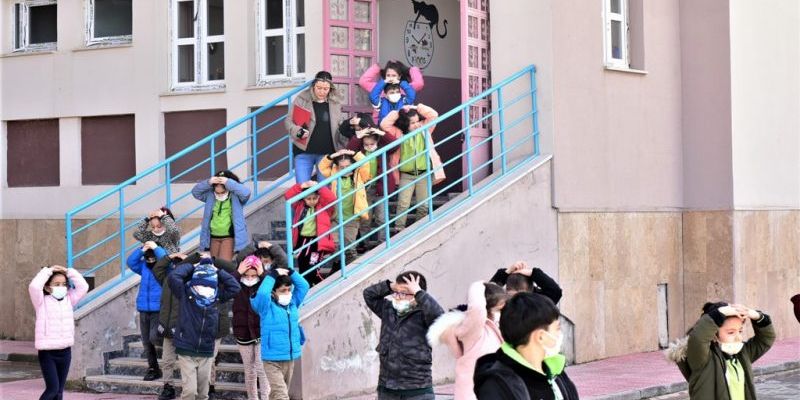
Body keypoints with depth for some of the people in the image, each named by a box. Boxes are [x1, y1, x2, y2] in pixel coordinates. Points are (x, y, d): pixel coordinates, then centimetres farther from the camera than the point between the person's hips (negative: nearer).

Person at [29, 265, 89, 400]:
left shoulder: (68, 300, 9)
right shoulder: (42, 302, -4)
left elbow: (83, 287, 4)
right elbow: (34, 287, -21)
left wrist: (69, 272, 2)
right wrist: (47, 271, -11)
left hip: (65, 351, 5)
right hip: (47, 352, -5)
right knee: (52, 388, -12)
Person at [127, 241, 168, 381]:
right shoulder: (144, 266, 10)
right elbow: (131, 262, 2)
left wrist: (156, 248, -16)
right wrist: (141, 250, -6)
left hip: (159, 310, -6)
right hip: (144, 310, 6)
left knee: (154, 338, -18)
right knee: (147, 342, 8)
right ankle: (153, 368, 17)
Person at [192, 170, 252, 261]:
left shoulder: (235, 196, -5)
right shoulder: (210, 195, 6)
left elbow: (246, 192, -22)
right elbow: (195, 192, 3)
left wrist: (228, 183, -21)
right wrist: (208, 183, -12)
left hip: (229, 237, -5)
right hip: (213, 237, 5)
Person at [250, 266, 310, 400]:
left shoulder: (293, 303, 8)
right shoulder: (267, 307, -9)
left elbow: (304, 286, 8)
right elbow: (262, 293, -28)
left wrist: (290, 272, -1)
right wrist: (273, 275, -20)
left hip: (290, 359, 6)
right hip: (272, 360, -6)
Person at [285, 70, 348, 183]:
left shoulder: (335, 103, 4)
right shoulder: (301, 100, -4)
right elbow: (288, 121, 2)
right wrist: (298, 131, -15)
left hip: (326, 153, 2)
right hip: (304, 152, -2)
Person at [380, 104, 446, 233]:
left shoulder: (424, 130, 6)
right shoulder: (399, 134, 1)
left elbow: (433, 115, 0)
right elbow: (384, 124, -6)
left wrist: (416, 108, -3)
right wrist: (397, 113, -6)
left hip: (424, 174, 1)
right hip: (406, 175, -1)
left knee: (423, 206, 5)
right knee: (403, 205, -7)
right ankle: (398, 231, -5)